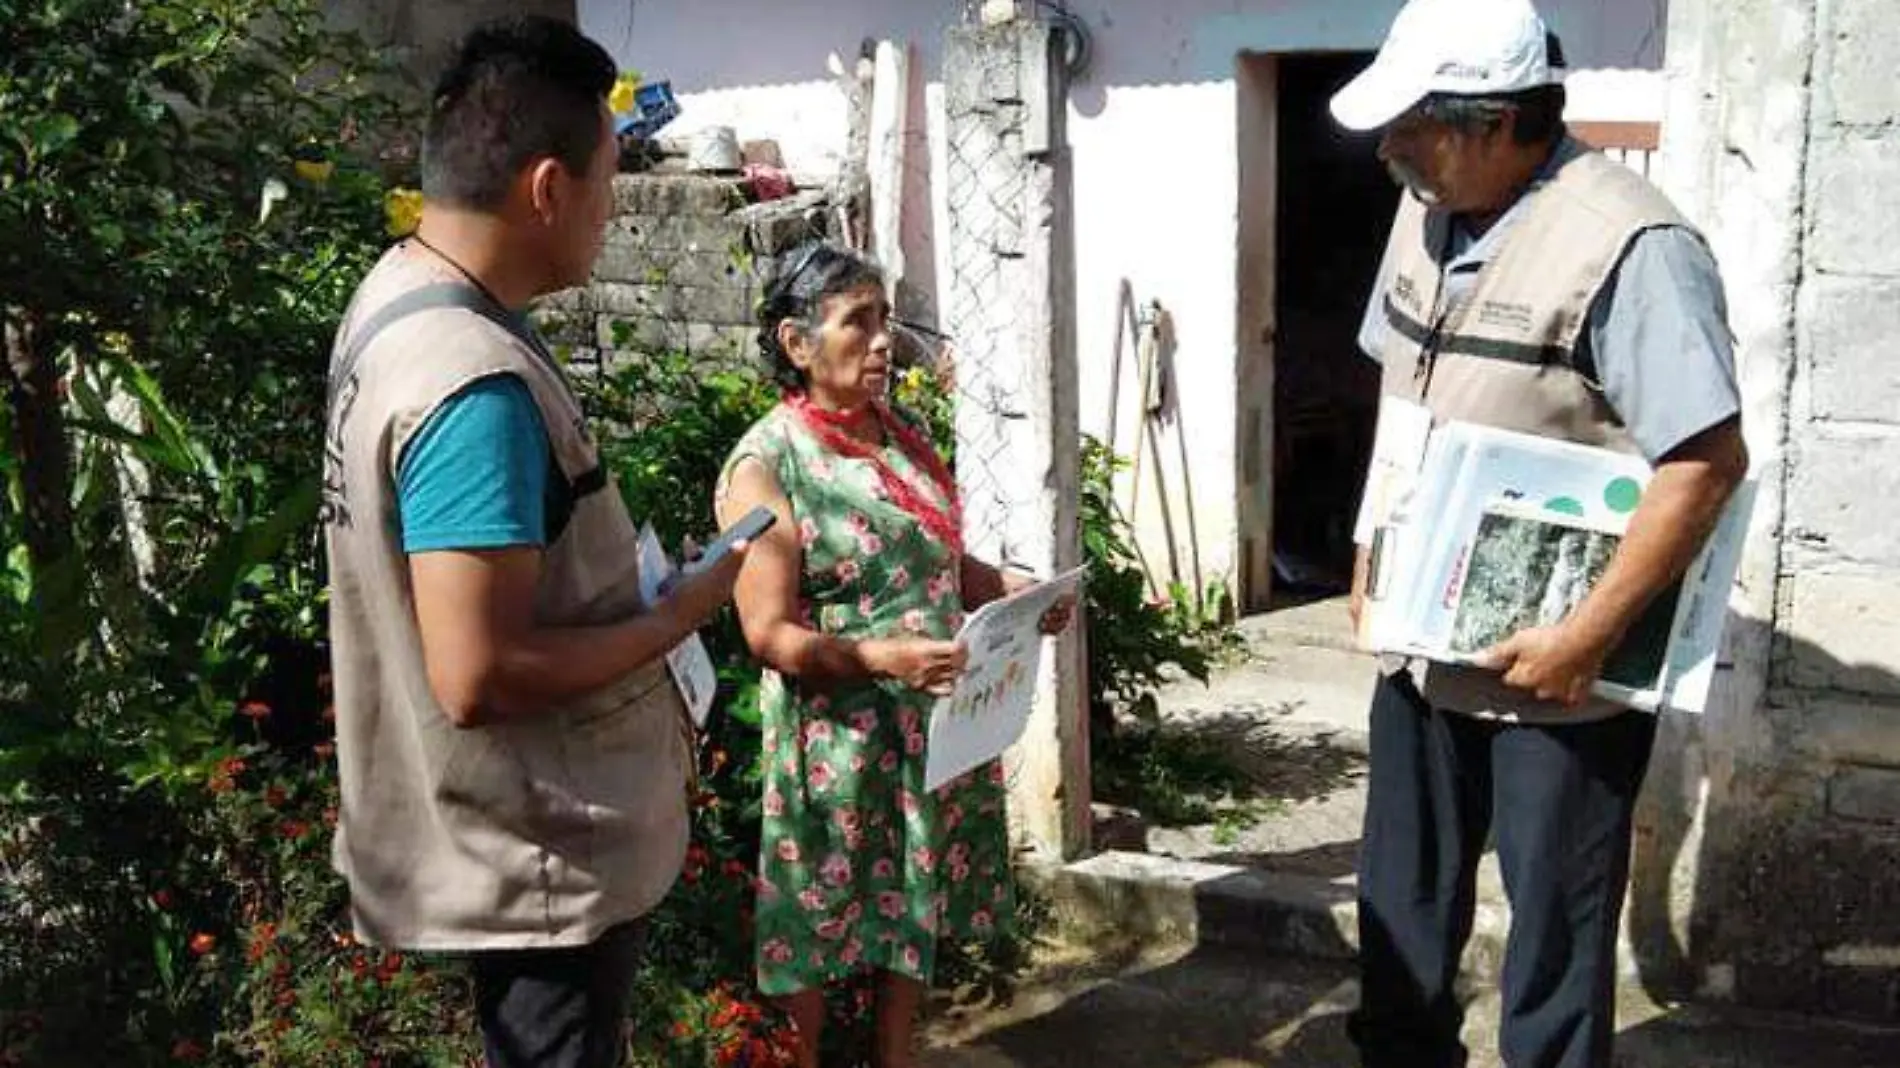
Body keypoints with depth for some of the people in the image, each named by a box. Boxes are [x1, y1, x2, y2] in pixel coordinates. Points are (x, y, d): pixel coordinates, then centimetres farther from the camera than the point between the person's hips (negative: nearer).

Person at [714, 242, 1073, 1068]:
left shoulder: (904, 435, 7)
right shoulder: (765, 466, -14)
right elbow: (771, 635, -18)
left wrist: (1016, 591, -1)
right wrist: (882, 658, -31)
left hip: (935, 723, 7)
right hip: (837, 740, -7)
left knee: (917, 898, 18)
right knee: (818, 916, 6)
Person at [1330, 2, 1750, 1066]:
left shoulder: (1627, 246, -23)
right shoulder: (1428, 211, 3)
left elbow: (1708, 461, -25)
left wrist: (1586, 637, -25)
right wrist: (1373, 553, 10)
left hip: (1558, 673, -7)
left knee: (1555, 936, 10)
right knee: (1402, 905, 21)